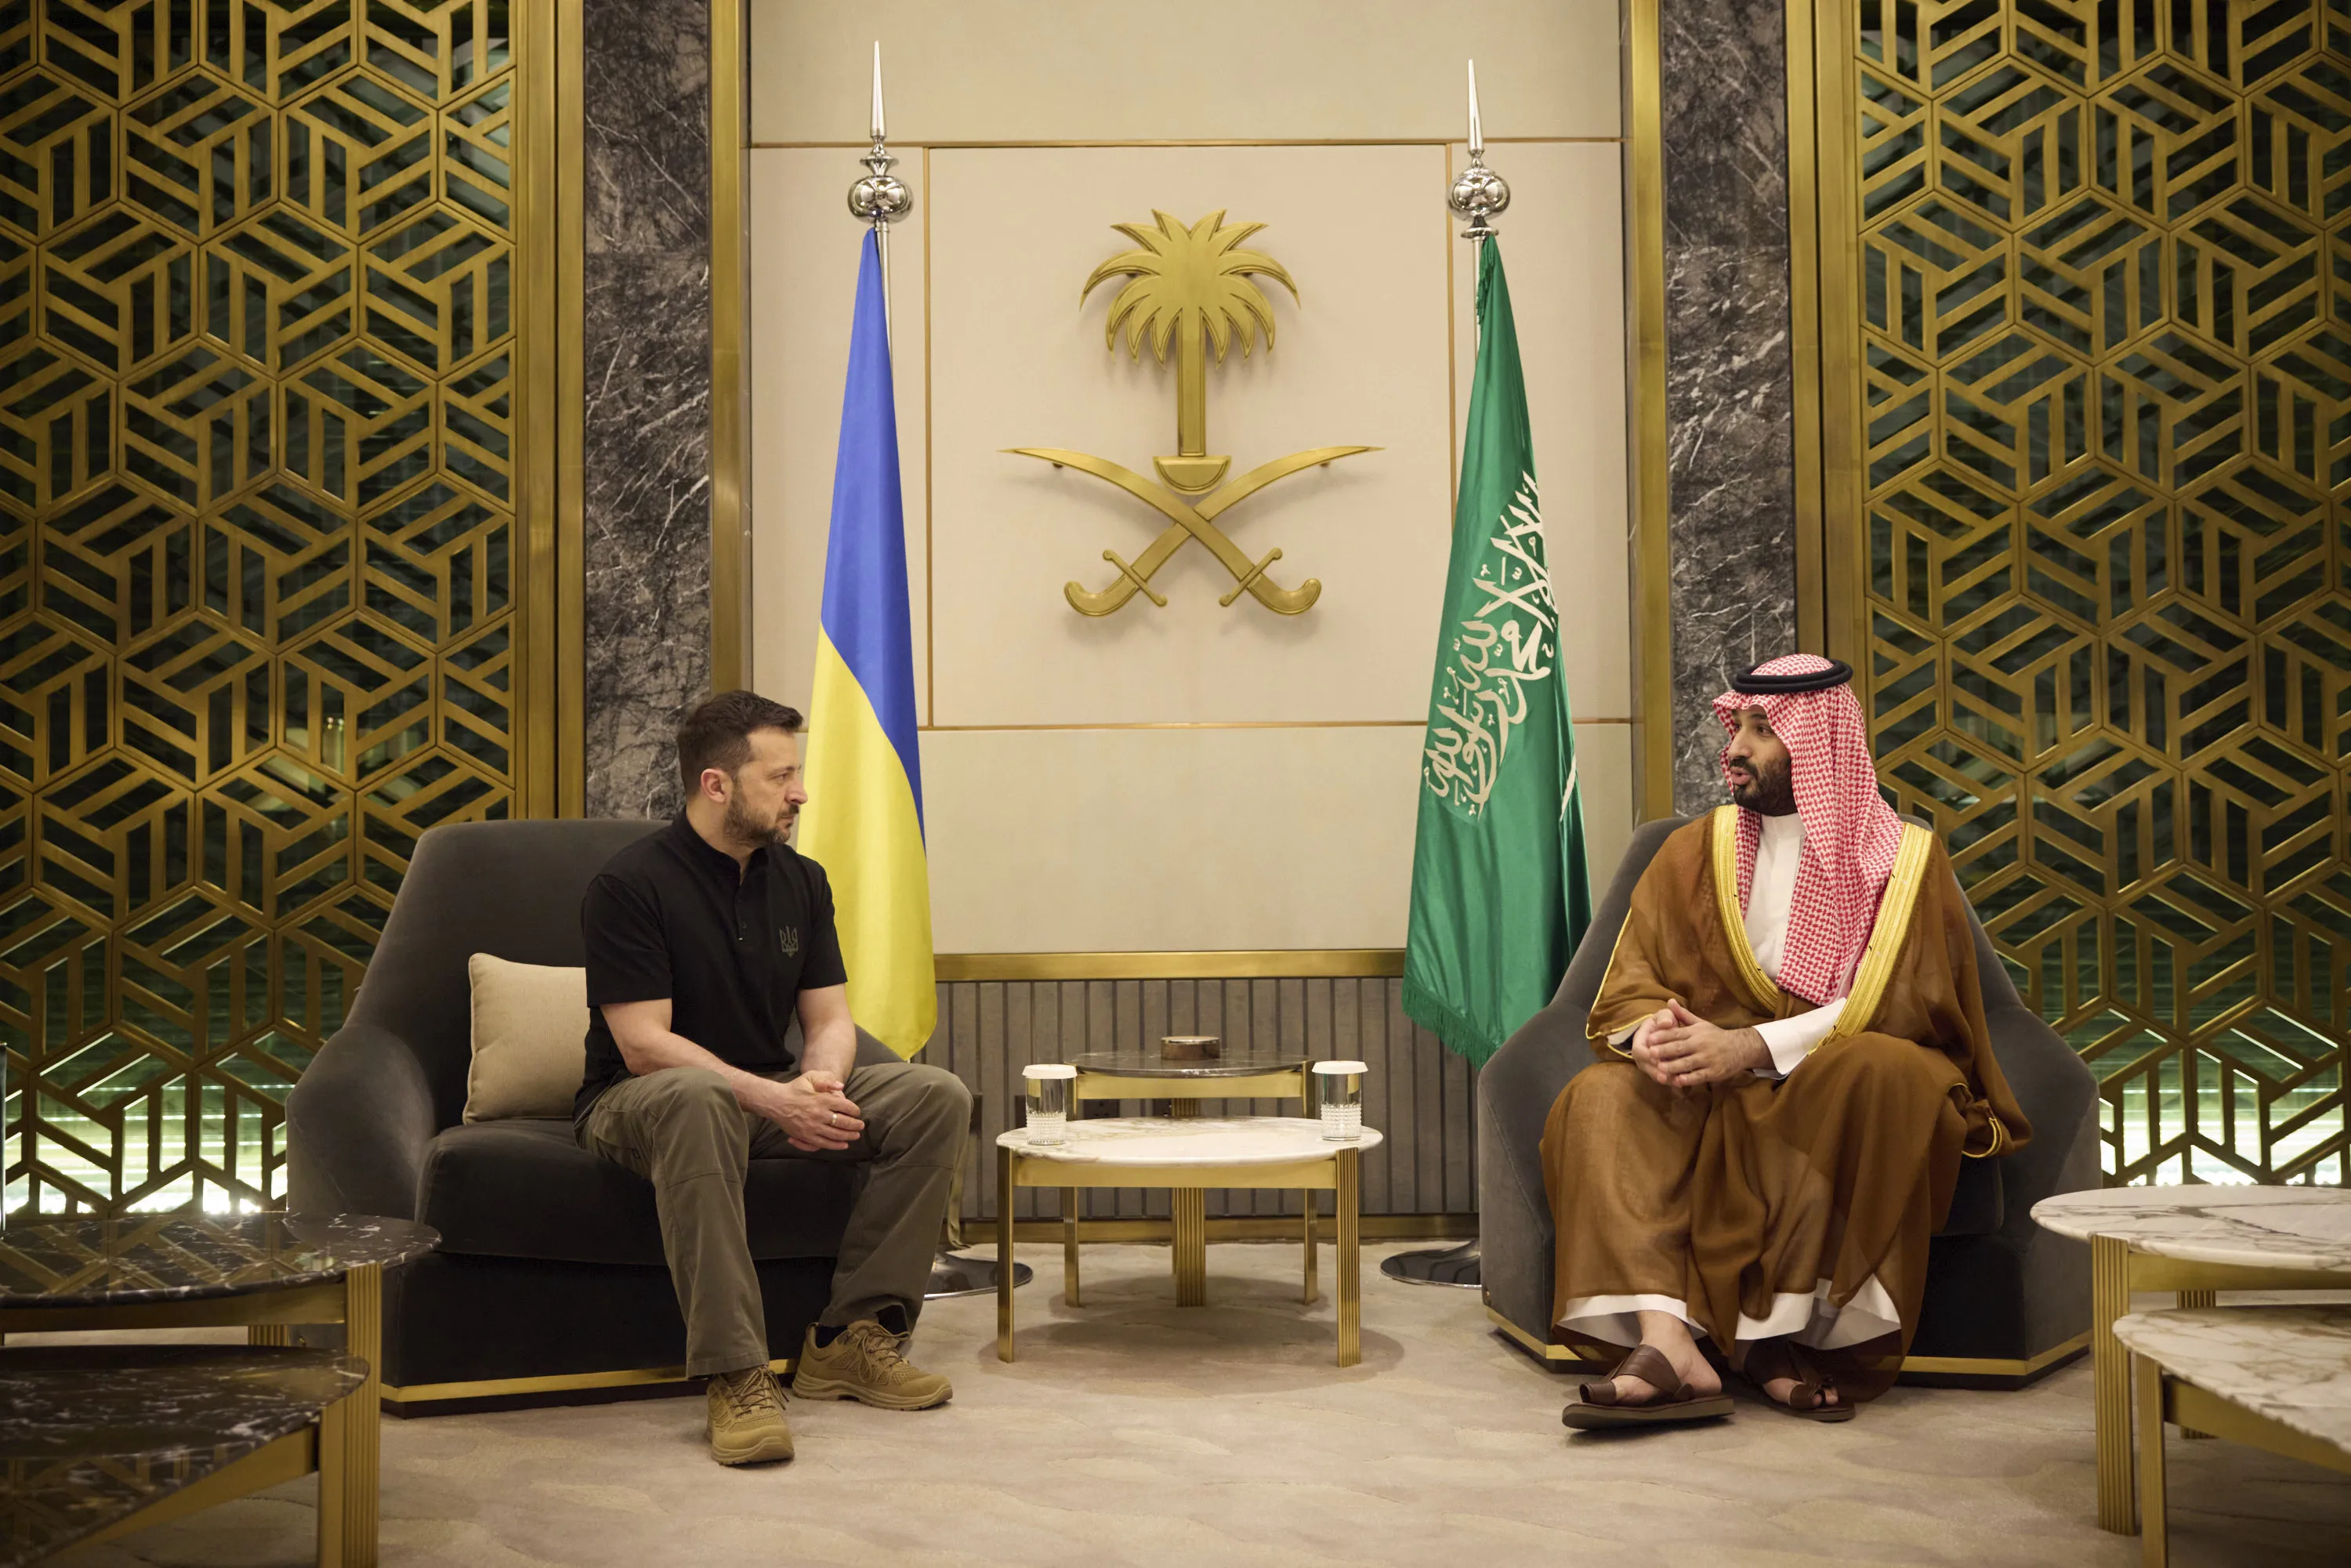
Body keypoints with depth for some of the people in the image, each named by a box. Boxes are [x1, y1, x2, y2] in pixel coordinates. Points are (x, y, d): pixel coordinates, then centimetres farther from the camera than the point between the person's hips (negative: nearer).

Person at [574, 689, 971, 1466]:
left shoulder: (800, 880, 6)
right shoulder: (630, 885, -14)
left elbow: (830, 1019, 5)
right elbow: (645, 1046, -20)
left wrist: (821, 1080, -20)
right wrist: (773, 1099, -30)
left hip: (770, 1092, 6)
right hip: (637, 1102, -6)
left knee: (937, 1096, -13)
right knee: (695, 1098, -43)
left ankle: (851, 1335, -13)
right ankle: (736, 1374, -41)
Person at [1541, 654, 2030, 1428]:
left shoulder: (1902, 859, 2)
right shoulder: (1695, 851, 12)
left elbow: (1894, 1006, -10)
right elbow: (1627, 991, 6)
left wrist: (1752, 1047, -22)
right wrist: (1653, 1035, -19)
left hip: (1840, 1094, -3)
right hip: (1716, 1099, 3)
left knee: (1881, 1071, -36)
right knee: (1599, 1099, -24)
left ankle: (1769, 1334, -30)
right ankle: (1668, 1343, -40)